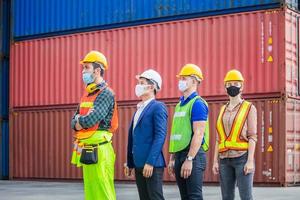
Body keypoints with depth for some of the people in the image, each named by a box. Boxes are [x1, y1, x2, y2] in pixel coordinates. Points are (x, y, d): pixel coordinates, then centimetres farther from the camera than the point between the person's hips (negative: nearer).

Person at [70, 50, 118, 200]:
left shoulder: (106, 94, -10)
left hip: (99, 151, -9)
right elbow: (75, 122, 14)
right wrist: (82, 120, -8)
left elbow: (90, 120, -22)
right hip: (86, 151, 9)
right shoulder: (87, 94, 17)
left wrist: (79, 121, -2)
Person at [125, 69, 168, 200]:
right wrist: (130, 163, 16)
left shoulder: (158, 107, -7)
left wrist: (150, 162, -21)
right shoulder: (140, 109, 18)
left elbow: (160, 136, -16)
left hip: (152, 164, -8)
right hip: (139, 164, 8)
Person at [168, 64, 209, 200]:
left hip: (193, 155, -9)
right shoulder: (179, 105, 17)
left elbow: (198, 134, -17)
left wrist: (189, 159, -22)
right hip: (179, 155, 9)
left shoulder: (197, 103, -10)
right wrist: (172, 158, 17)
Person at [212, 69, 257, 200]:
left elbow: (252, 136, -6)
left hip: (242, 157, -5)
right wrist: (215, 161, 8)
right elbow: (219, 138, 15)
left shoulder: (249, 108, 1)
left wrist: (250, 161, -15)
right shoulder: (223, 110, 15)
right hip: (225, 159, 5)